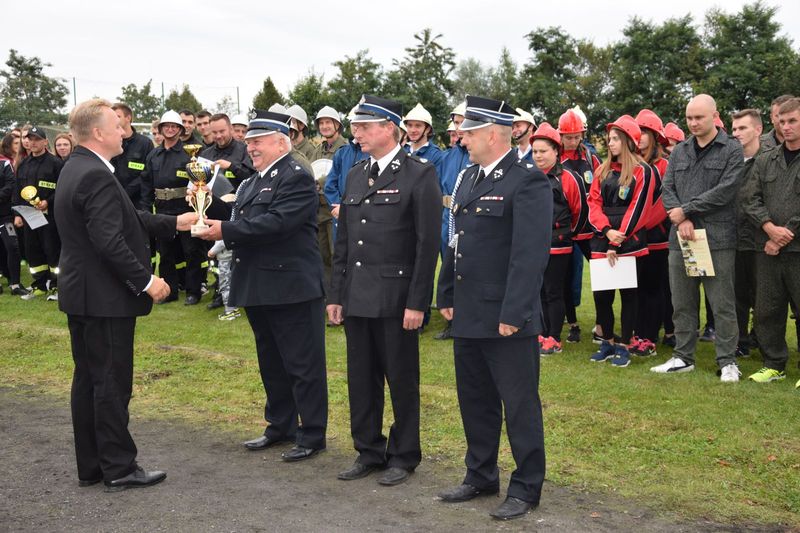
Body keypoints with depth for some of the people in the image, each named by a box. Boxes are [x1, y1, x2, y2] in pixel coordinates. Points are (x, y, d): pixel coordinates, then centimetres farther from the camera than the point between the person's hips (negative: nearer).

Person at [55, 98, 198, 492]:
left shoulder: (76, 168, 11)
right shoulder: (97, 176, -21)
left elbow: (126, 220, 14)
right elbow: (110, 242, -27)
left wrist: (174, 223, 14)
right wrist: (146, 281, -19)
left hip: (79, 295, 10)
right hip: (106, 297, -10)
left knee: (88, 381, 14)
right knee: (112, 384, -1)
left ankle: (90, 467, 23)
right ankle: (119, 469, 9)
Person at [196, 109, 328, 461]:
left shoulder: (297, 178, -11)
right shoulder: (251, 183, 17)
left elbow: (277, 222, -23)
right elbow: (243, 226, 16)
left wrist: (226, 231, -21)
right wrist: (218, 234, -5)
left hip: (291, 287, -9)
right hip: (258, 287, 9)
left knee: (303, 365, -1)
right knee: (271, 363, 18)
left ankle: (312, 435, 8)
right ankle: (281, 426, 30)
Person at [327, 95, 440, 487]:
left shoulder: (419, 175, -8)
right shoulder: (355, 176, 12)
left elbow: (428, 244, -11)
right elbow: (343, 241, 15)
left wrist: (417, 303, -15)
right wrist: (336, 294, 11)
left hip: (397, 299, -6)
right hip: (357, 298, 6)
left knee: (402, 380, 5)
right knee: (361, 378, 12)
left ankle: (403, 456, 20)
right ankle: (368, 451, 26)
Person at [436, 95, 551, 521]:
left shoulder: (528, 182, -14)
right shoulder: (468, 178, 12)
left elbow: (531, 255, -19)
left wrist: (512, 314, -21)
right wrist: (447, 296, 14)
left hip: (506, 319, -8)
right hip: (468, 315, 8)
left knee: (519, 405, 4)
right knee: (475, 401, 17)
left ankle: (526, 488, 18)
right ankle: (480, 476, 32)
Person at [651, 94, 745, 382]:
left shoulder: (732, 150, -1)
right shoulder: (679, 151, 14)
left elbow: (725, 191, -11)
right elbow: (667, 189, 8)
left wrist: (685, 211, -10)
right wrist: (681, 220, -10)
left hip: (717, 239, -5)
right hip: (681, 238, 5)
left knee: (722, 304, 1)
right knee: (682, 303, 11)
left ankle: (727, 361, 10)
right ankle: (683, 357, 21)